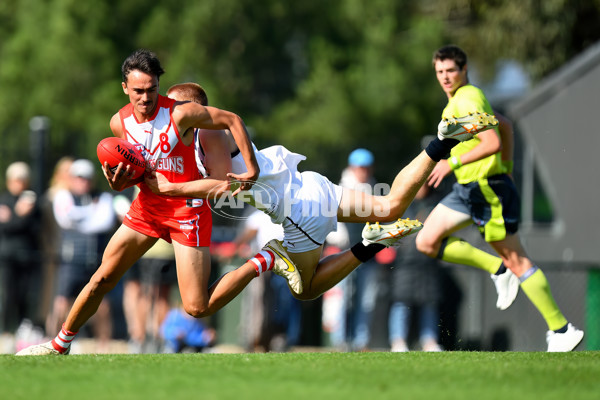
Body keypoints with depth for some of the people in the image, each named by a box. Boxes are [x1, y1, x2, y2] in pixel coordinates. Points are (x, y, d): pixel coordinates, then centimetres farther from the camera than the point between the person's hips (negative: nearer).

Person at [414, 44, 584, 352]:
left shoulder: (467, 99, -16)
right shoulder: (460, 99, 14)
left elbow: (492, 142, -26)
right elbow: (505, 127, 26)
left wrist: (453, 162, -24)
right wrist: (506, 166, 25)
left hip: (488, 188, -10)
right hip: (467, 188, 10)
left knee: (515, 260, -5)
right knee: (427, 242, 3)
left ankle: (561, 330, 1)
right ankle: (498, 270, 9)